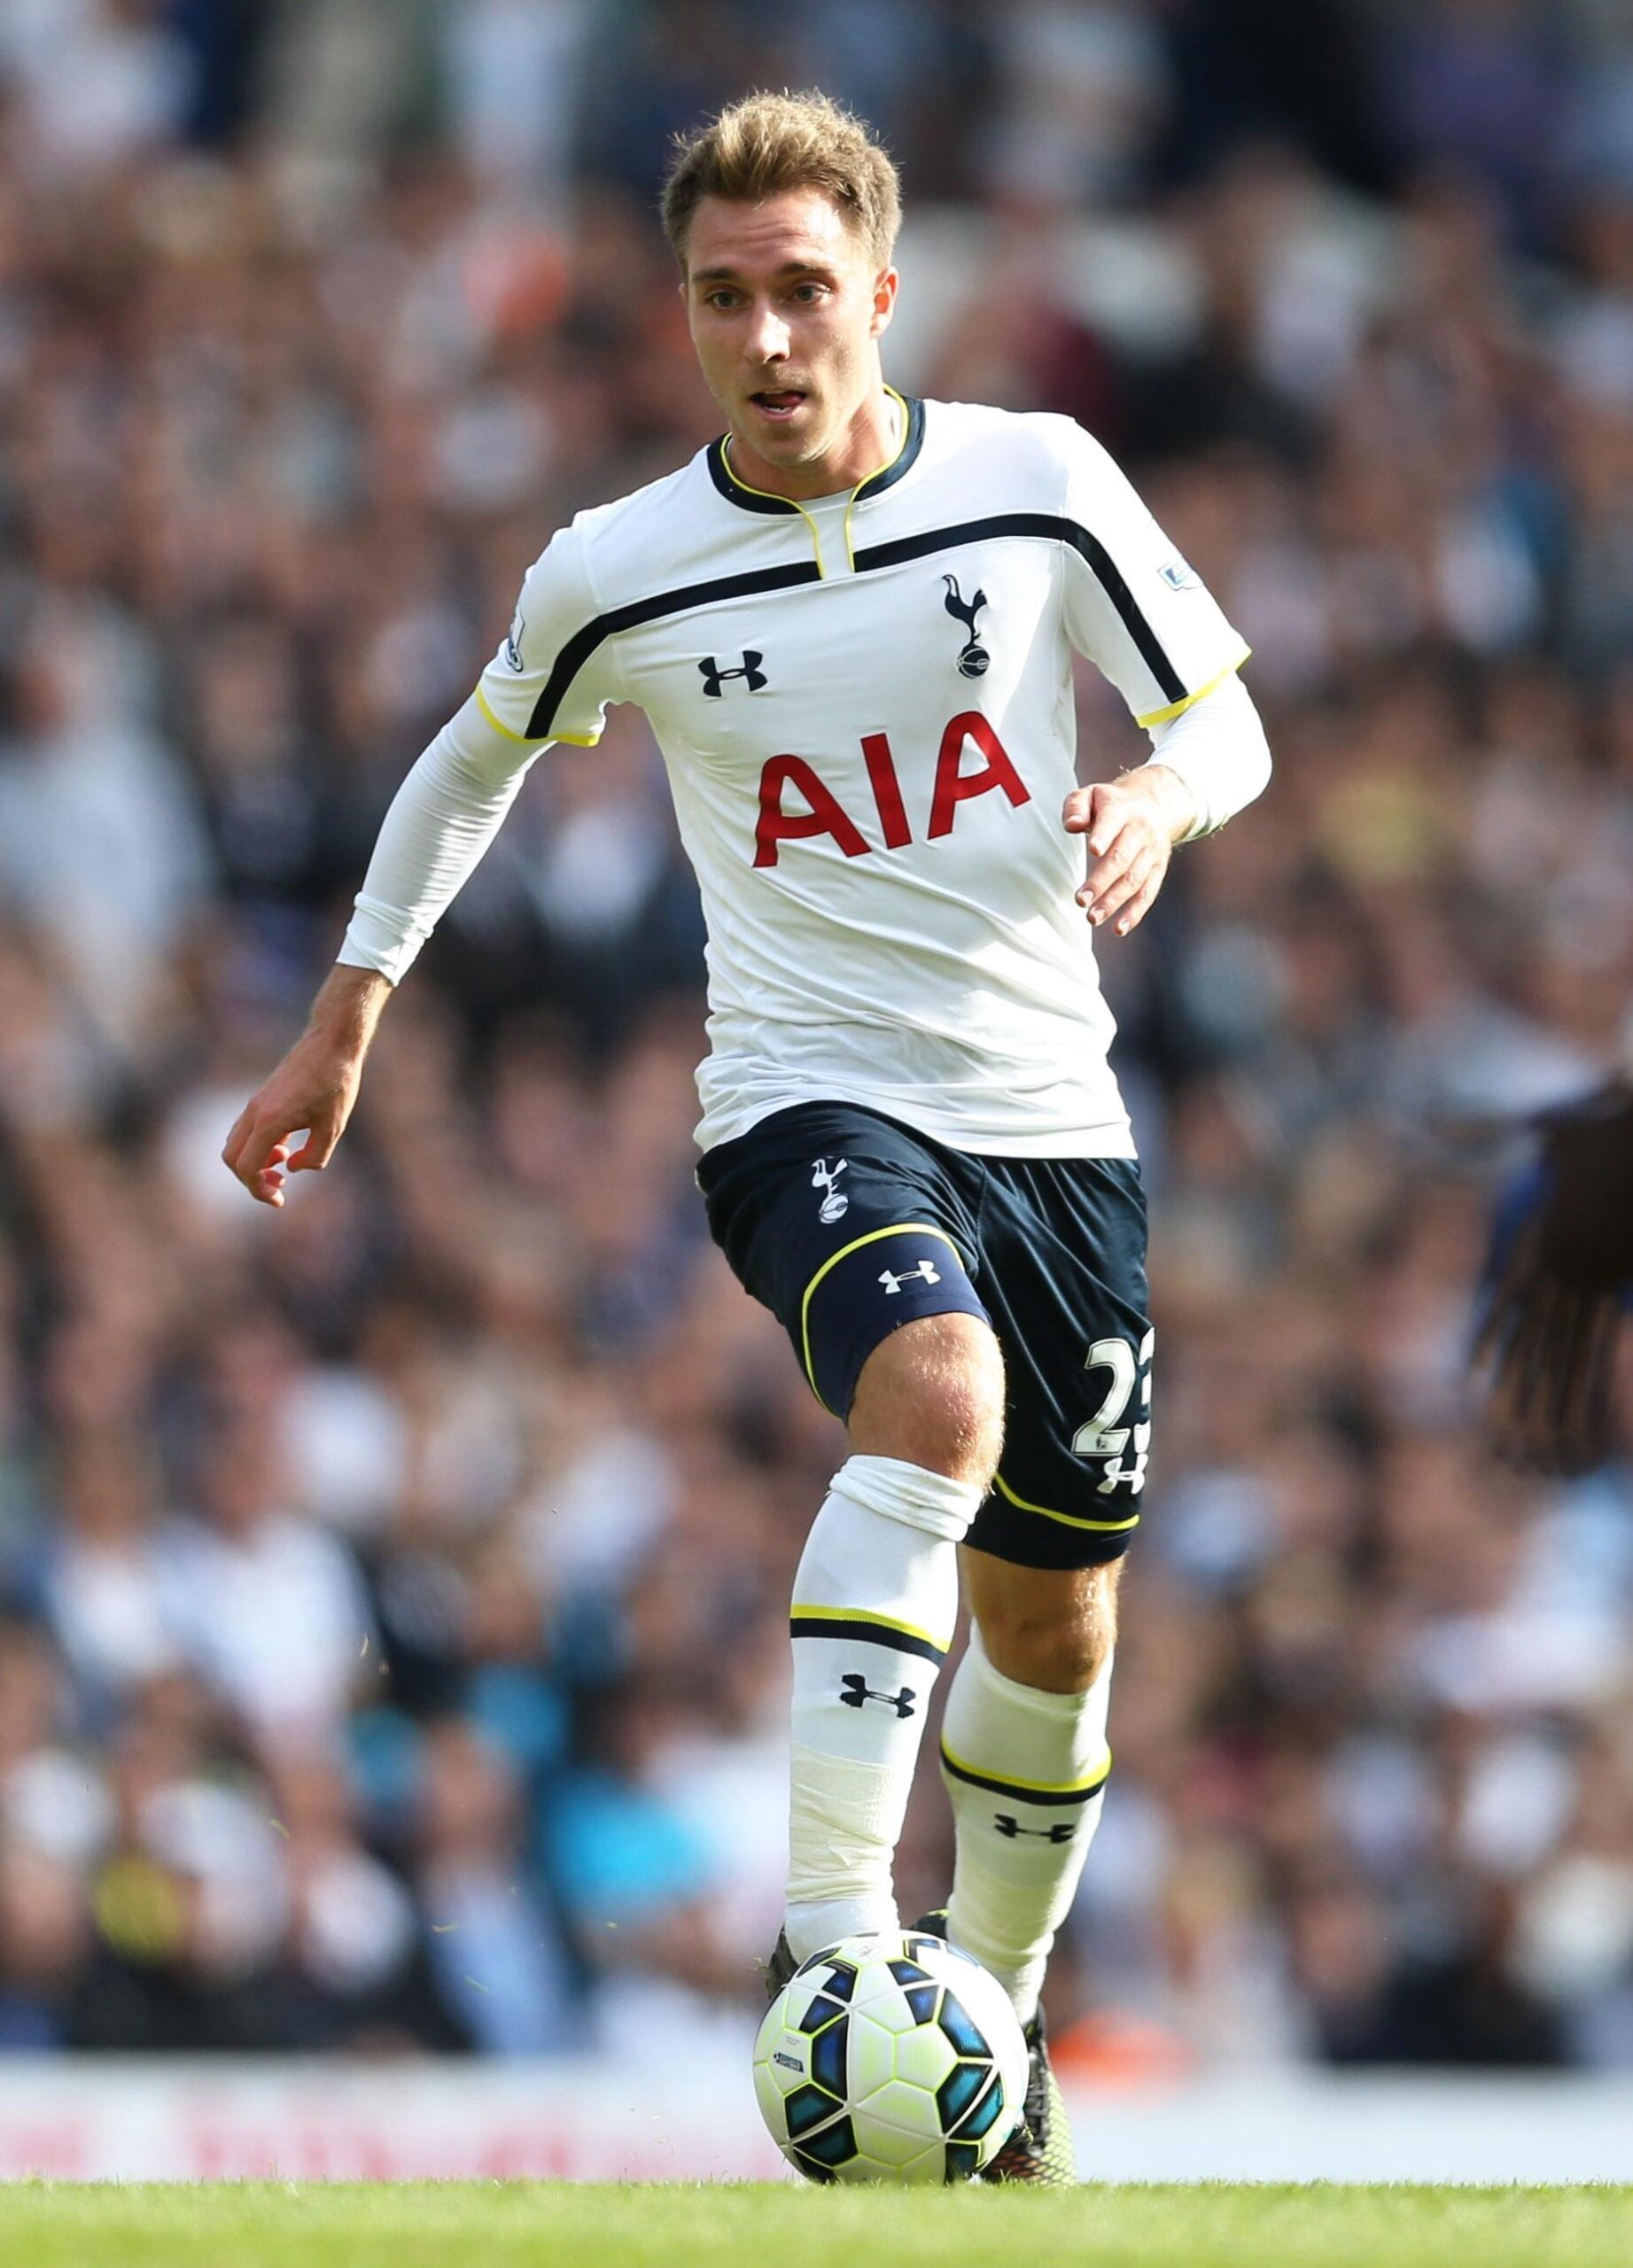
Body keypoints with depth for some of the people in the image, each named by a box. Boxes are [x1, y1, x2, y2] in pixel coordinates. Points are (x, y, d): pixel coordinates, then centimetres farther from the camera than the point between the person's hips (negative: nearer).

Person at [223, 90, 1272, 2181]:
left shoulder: (1041, 483, -3)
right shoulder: (615, 575, -3)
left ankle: (991, 2013, 35)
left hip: (1051, 1121, 3)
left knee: (1053, 1631, 11)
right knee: (937, 1396, -35)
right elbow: (475, 759, 16)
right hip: (811, 1095, -3)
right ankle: (829, 1932, -38)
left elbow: (1223, 721, 6)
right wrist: (345, 1023, 19)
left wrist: (1157, 798, -17)